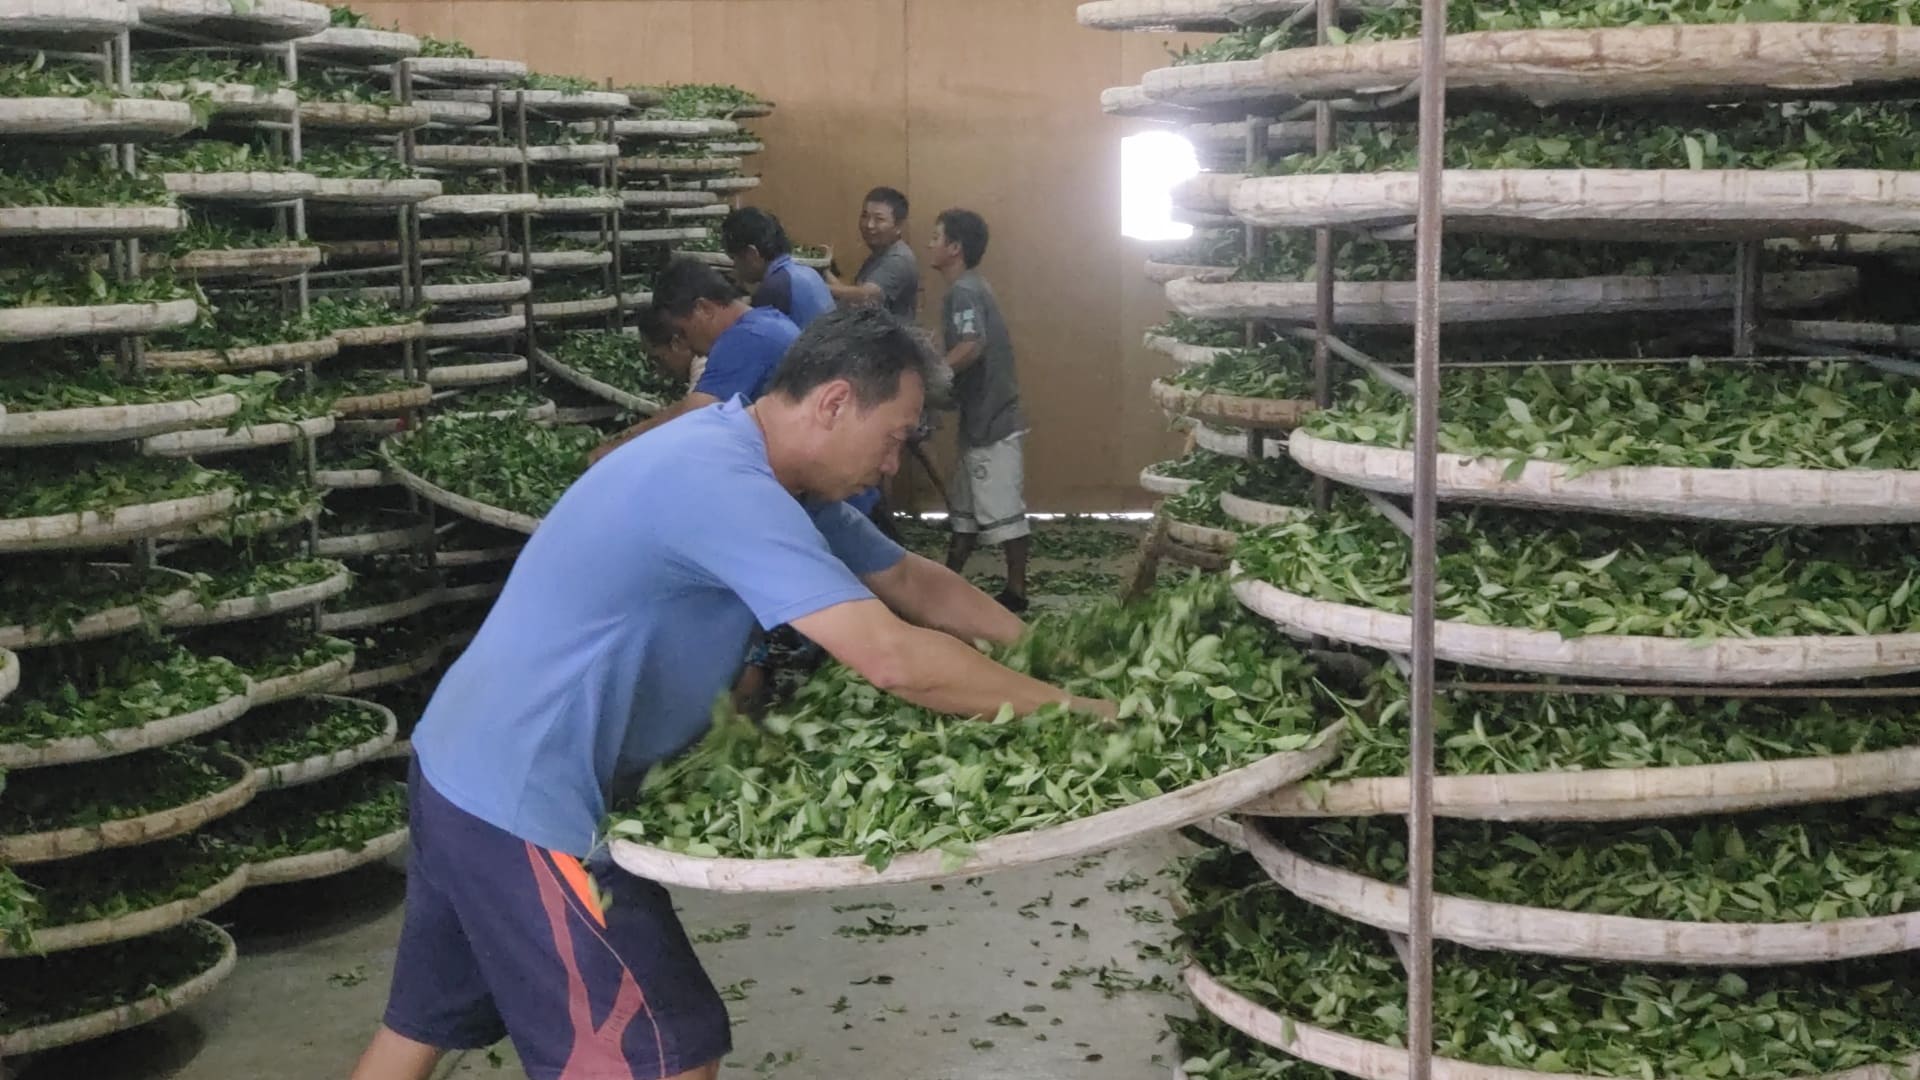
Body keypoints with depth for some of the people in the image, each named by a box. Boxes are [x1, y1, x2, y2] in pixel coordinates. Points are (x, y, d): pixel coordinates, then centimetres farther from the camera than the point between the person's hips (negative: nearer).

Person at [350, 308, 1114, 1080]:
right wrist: (1063, 707, -18)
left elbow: (912, 582, 17)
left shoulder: (756, 469, 8)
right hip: (522, 801, -11)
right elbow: (893, 657, -29)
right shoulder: (723, 486, -25)